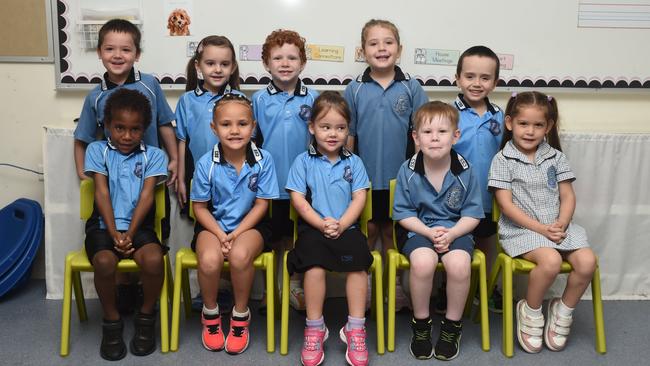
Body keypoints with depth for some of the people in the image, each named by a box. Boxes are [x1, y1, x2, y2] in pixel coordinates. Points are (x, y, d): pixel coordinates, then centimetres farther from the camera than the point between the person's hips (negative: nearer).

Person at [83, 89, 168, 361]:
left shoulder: (153, 155, 7)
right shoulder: (97, 150, 7)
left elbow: (146, 195, -3)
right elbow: (102, 193, -2)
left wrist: (129, 234, -15)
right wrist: (115, 234, -14)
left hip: (139, 226, 0)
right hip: (104, 225, 0)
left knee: (154, 259, -30)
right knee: (104, 261, -31)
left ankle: (146, 316, -2)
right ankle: (111, 321, -5)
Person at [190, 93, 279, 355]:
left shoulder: (263, 159, -12)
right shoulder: (206, 163, -10)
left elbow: (261, 205, -6)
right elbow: (200, 207, -2)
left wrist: (236, 234, -16)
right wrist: (220, 235, -17)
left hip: (249, 224, -1)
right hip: (213, 224, 1)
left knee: (240, 255, -33)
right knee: (210, 260, -30)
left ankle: (240, 315, -4)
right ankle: (210, 313, 3)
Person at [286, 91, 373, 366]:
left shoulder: (353, 162, 12)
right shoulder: (303, 161, 7)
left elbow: (359, 198, 4)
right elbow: (298, 199, -1)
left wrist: (341, 224, -13)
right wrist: (322, 223, -14)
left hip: (347, 227, 2)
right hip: (313, 227, -1)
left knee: (358, 265, -25)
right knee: (315, 267, -28)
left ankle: (355, 329, -12)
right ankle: (315, 329, -10)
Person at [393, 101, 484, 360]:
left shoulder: (465, 171, -4)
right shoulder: (408, 171, -5)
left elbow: (472, 213, 0)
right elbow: (403, 213, -1)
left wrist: (451, 233, -17)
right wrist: (429, 232, -16)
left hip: (455, 230, 1)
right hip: (418, 230, 0)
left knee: (459, 264, -31)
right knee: (422, 262, -33)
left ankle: (452, 325, -3)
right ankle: (421, 324, -6)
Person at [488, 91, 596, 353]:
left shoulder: (556, 157, 11)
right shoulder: (503, 159, -2)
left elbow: (567, 196, 7)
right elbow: (506, 204, -8)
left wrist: (561, 224, -12)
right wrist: (540, 228, -16)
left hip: (558, 226, 5)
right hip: (521, 229, -4)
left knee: (587, 262, -20)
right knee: (551, 260, -32)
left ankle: (563, 311, 6)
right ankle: (530, 312, -4)